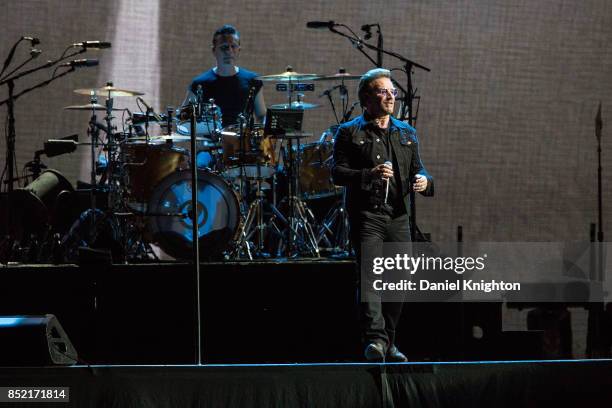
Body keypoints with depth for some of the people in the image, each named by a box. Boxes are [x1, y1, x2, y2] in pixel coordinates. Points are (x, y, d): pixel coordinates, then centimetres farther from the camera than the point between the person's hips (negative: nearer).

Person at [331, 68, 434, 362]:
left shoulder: (406, 133, 18)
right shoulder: (350, 133, 3)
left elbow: (417, 170, 19)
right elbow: (337, 172, -5)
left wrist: (423, 181, -5)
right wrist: (370, 174, -21)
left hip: (398, 215, 5)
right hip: (365, 214, -5)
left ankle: (389, 343, 18)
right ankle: (375, 339, -30)